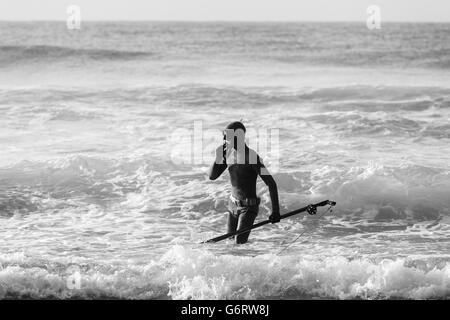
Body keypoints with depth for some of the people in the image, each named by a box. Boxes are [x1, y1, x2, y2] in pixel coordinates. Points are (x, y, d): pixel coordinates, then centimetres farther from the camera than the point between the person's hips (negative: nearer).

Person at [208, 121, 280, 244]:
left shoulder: (252, 157, -20)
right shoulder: (228, 153, 1)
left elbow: (271, 184, -20)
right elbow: (212, 176, 6)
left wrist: (275, 211, -24)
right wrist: (218, 158, -13)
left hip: (248, 207, -7)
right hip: (233, 205, 7)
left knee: (239, 242, -15)